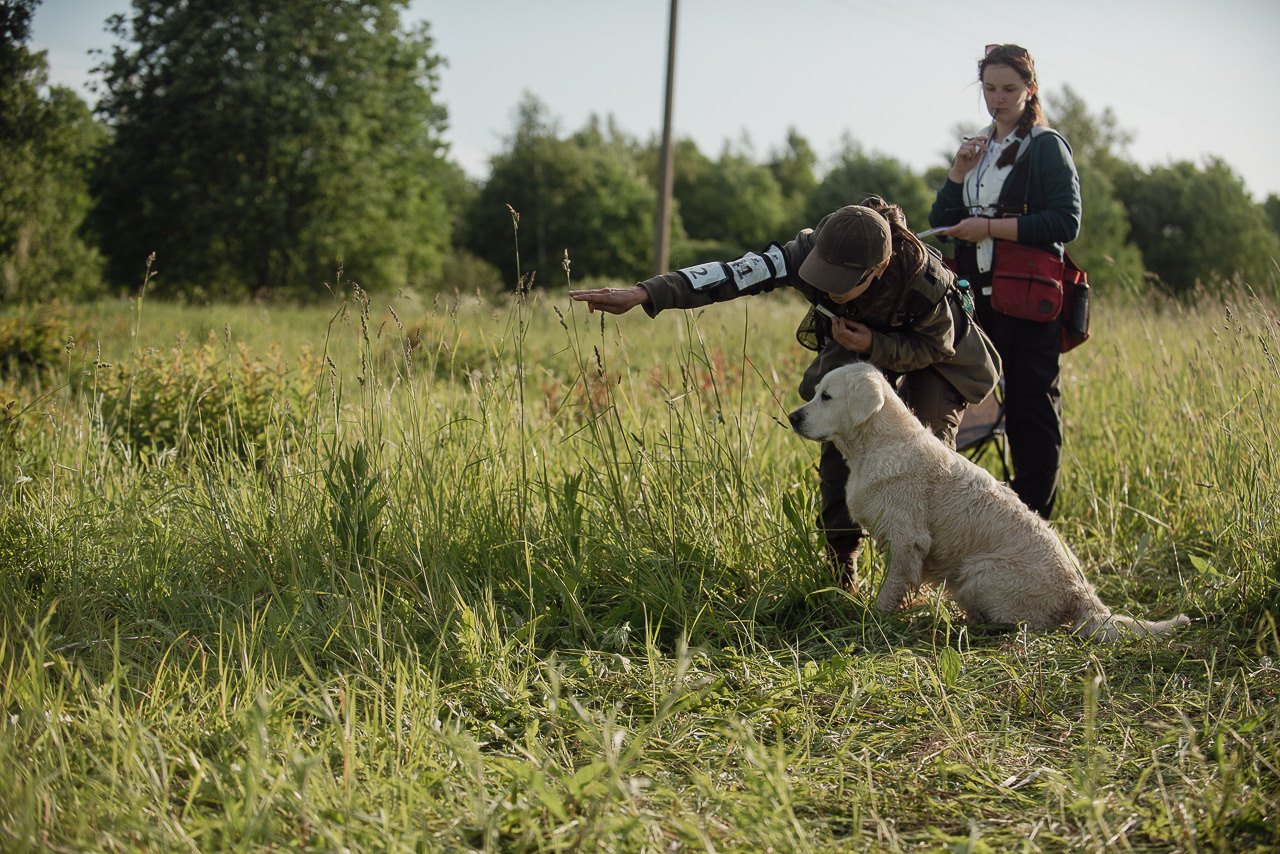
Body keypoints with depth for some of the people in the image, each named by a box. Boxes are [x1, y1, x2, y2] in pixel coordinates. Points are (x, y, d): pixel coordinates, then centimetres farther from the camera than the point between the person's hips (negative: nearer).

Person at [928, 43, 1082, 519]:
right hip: (977, 298, 6)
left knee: (1032, 411, -4)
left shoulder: (1047, 147, -2)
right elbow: (941, 225, 15)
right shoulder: (977, 149, 18)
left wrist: (990, 227, -15)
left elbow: (1066, 223, -13)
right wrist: (959, 172, 1)